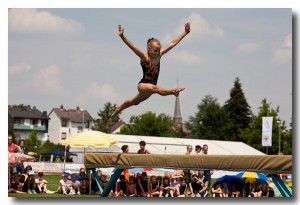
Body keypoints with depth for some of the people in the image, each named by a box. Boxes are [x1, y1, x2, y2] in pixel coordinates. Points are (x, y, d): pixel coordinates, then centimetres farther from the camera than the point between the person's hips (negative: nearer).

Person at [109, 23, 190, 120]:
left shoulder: (159, 55, 0)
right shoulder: (144, 57, -13)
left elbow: (173, 43, 2)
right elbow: (131, 46, -27)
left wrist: (185, 32, 3)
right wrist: (122, 36, -41)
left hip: (151, 87, 7)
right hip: (143, 85, -7)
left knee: (134, 102, 27)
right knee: (155, 88, -41)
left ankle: (119, 108, 50)